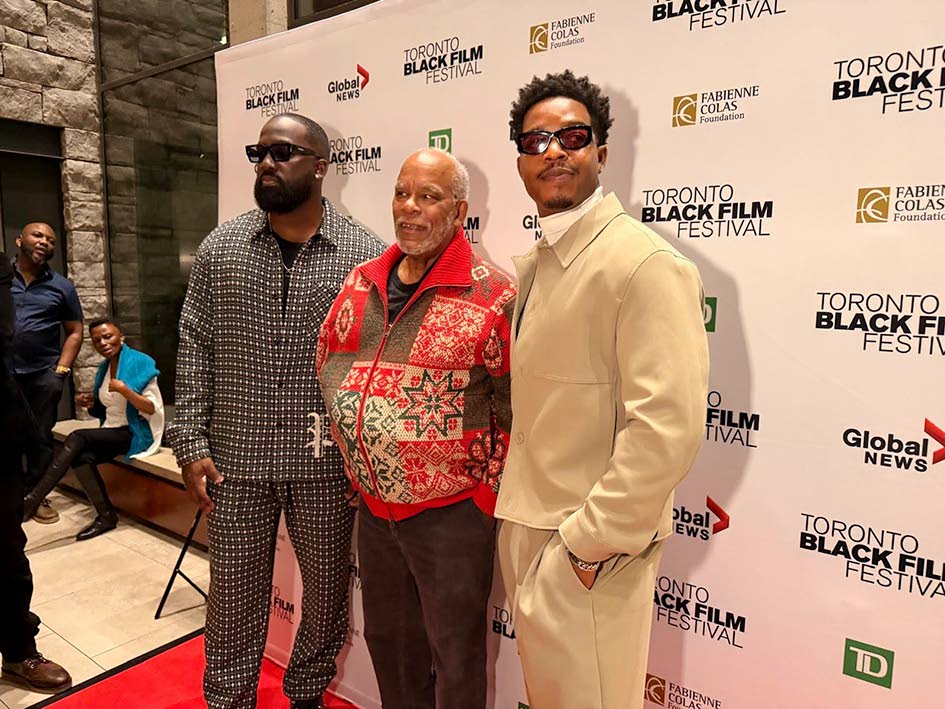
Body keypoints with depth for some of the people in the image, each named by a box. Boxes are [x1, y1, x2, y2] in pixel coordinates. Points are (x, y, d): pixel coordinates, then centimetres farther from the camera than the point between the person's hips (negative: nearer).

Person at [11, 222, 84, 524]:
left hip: (43, 374, 0)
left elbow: (75, 331, 7)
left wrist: (61, 369, -3)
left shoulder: (61, 286, 6)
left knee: (40, 438, 7)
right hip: (6, 372, 0)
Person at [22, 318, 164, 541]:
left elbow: (152, 409, -13)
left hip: (135, 433, -6)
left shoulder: (140, 363, -9)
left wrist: (124, 390, -26)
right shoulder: (104, 368, 13)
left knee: (77, 438, -26)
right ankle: (106, 515, -17)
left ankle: (31, 501, -22)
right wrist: (91, 403, 3)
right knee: (80, 457, -25)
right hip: (112, 433, 7)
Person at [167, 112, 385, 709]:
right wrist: (191, 444, -1)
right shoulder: (221, 248, 4)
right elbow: (195, 352, 4)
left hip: (325, 464, -1)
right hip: (235, 459, 2)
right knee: (234, 594, 15)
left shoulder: (364, 254, -3)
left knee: (326, 592, 15)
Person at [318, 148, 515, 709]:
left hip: (452, 511, -6)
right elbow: (327, 371, 13)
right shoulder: (360, 284, 4)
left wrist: (488, 494, -9)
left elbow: (518, 407, -12)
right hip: (373, 504, 6)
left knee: (455, 651, 14)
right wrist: (353, 464, 10)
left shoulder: (494, 296, -15)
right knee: (387, 640, 25)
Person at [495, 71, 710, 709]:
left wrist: (592, 542, -19)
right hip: (526, 530, 8)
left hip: (587, 557, -8)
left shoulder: (646, 264, -18)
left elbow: (668, 427, -25)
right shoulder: (534, 266, 9)